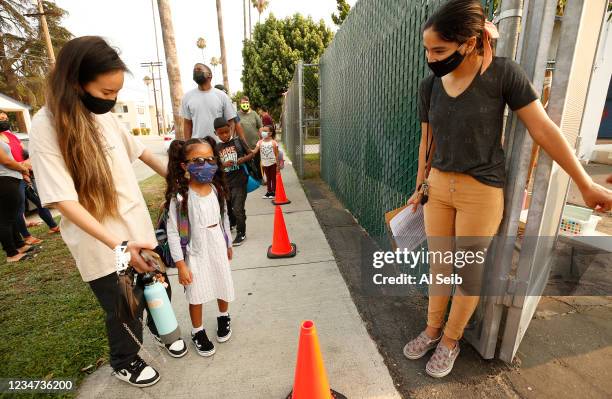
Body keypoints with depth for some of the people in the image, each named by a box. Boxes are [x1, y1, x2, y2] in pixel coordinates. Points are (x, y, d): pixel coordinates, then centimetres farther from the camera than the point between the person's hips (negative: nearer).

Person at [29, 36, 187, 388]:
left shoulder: (106, 116, 1)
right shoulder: (46, 128, -17)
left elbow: (139, 150, 17)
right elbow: (65, 202, -21)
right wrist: (118, 246, -29)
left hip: (139, 230, 5)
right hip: (102, 246, -5)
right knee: (125, 311, 12)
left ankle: (162, 328, 50)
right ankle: (125, 362, 43)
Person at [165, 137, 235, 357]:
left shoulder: (217, 190, -5)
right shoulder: (180, 197, -20)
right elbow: (172, 232, -16)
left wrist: (228, 245, 15)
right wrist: (180, 264, -13)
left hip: (219, 250, 4)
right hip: (195, 254, -4)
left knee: (224, 287, 18)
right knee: (197, 296, 11)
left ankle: (223, 317, 48)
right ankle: (198, 332, 38)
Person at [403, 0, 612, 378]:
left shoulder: (503, 73, -10)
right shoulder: (430, 85, 2)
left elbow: (543, 129, -6)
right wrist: (420, 187, 14)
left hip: (481, 192, -4)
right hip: (438, 186, 4)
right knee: (438, 265, 13)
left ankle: (451, 340, 29)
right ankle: (433, 329, 32)